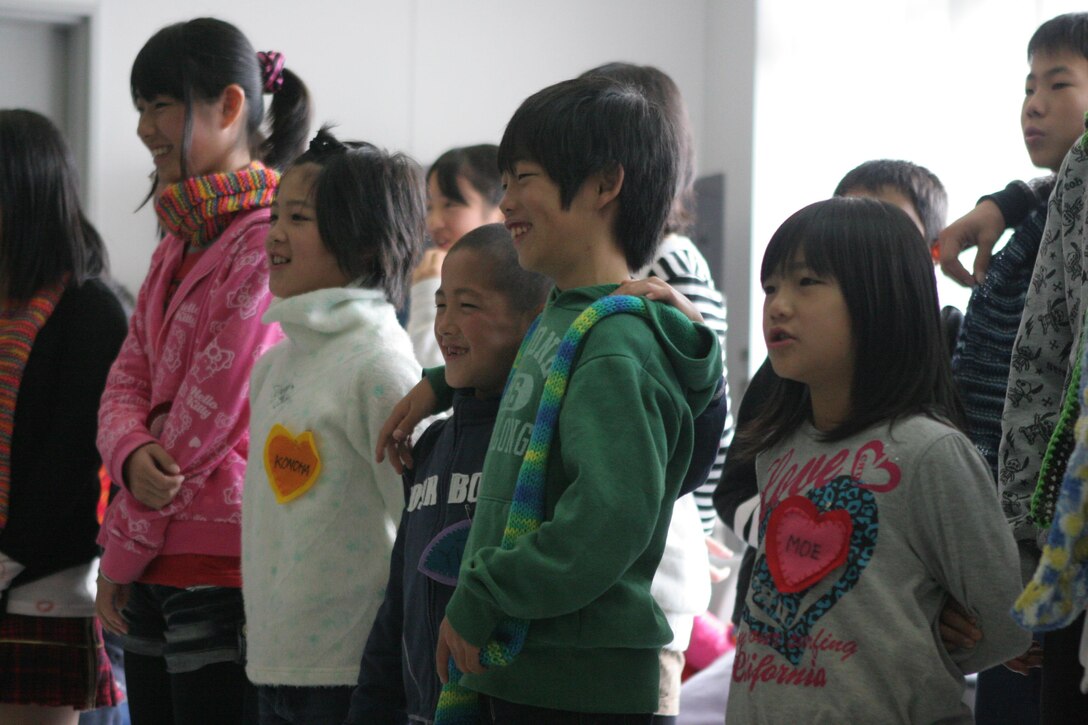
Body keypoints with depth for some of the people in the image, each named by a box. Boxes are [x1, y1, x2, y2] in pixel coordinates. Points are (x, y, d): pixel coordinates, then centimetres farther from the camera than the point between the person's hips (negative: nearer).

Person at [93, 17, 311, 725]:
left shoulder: (267, 242, -14)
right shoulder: (181, 239, 16)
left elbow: (210, 416, -15)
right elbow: (130, 377, 12)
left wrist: (120, 551, -7)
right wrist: (131, 454, -12)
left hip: (222, 566, -8)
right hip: (158, 563, 8)